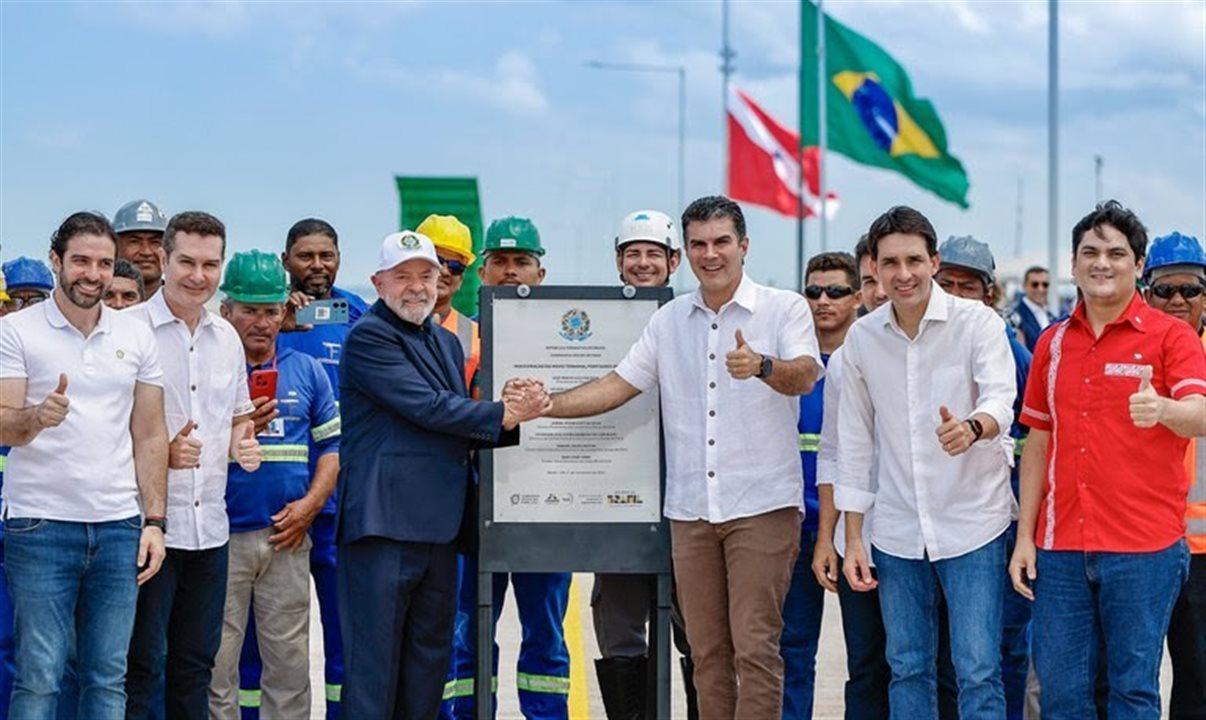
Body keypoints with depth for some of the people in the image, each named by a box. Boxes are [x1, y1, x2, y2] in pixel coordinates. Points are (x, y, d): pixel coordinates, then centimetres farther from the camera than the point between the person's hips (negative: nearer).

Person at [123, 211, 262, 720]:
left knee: (196, 662, 13)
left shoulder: (227, 338, 12)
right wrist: (161, 453, -20)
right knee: (142, 665, -1)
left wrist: (243, 444, 3)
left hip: (210, 523, 6)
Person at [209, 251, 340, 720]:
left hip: (286, 537, 3)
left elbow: (333, 444, 10)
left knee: (290, 661, 7)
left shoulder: (307, 372, 11)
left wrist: (311, 503, -4)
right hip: (220, 536, -3)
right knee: (215, 661, 0)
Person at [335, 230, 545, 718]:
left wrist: (515, 413, 0)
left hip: (439, 526, 8)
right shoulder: (369, 337, -6)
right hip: (383, 525, -8)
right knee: (374, 666, -5)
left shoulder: (447, 343, 20)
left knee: (430, 663, 10)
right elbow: (426, 407, -15)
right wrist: (503, 414, -10)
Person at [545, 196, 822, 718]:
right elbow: (619, 385, 14)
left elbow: (805, 376, -16)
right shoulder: (670, 321, 14)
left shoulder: (784, 308, -1)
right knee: (706, 650, 8)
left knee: (755, 646, -8)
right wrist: (547, 405, 2)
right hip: (690, 510, 5)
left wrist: (762, 366, -37)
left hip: (761, 504, -5)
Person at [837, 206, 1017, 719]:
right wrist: (852, 538, 6)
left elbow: (1000, 397, -22)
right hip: (896, 534, 3)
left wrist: (972, 427, -46)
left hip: (972, 525, -3)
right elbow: (855, 441, 8)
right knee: (908, 671, 10)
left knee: (978, 674, -4)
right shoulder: (861, 339, 4)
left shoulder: (978, 323, -7)